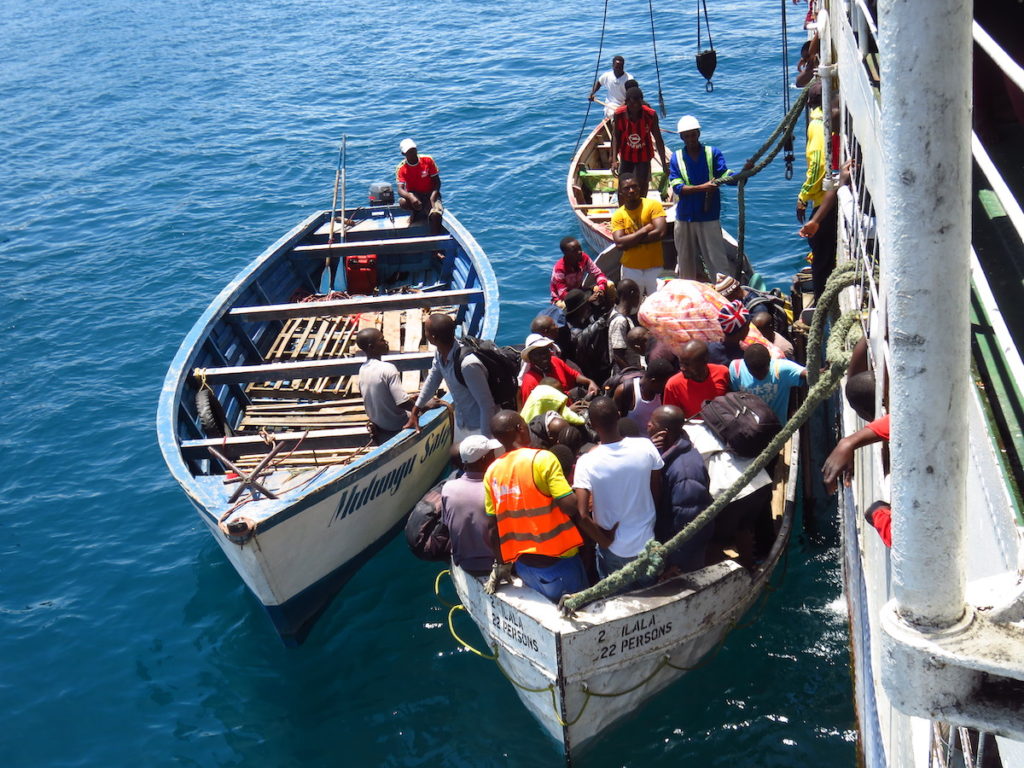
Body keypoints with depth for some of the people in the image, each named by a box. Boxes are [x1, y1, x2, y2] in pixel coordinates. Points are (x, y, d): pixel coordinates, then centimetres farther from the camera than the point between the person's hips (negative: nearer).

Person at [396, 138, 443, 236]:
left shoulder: (428, 160, -8)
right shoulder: (401, 168, -10)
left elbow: (437, 181, -3)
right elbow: (400, 189, -22)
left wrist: (433, 195, -23)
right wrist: (411, 197, -44)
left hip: (430, 194, -1)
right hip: (413, 194, 1)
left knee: (435, 215, -34)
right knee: (402, 202, -36)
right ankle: (417, 211, -3)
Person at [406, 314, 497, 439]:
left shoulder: (468, 365, -34)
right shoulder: (440, 353, -10)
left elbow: (488, 406, -28)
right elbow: (432, 380, 10)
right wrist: (414, 412, 17)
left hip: (480, 427, -8)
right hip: (461, 423, 8)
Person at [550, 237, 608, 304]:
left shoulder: (584, 258, -13)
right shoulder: (559, 269, -28)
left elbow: (598, 274, -7)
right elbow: (563, 294, -32)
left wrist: (601, 288, -30)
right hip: (561, 299, -5)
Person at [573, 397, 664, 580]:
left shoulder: (587, 462, -25)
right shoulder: (645, 447, -16)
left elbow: (582, 513, -29)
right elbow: (657, 491, -2)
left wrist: (603, 538, -13)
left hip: (613, 550, -2)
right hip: (647, 544, 2)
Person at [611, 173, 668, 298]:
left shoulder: (653, 205, -6)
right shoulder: (618, 215, -1)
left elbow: (660, 232, -18)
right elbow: (620, 243, -14)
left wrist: (632, 239, -13)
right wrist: (644, 230, -17)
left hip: (654, 267, -2)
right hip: (631, 268, 2)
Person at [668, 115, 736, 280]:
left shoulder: (713, 153, 0)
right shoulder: (676, 157, 2)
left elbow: (726, 176, -11)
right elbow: (677, 187, -8)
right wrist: (703, 187, -22)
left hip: (709, 217, -2)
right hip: (684, 218, 2)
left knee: (717, 260, -4)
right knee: (685, 261, 13)